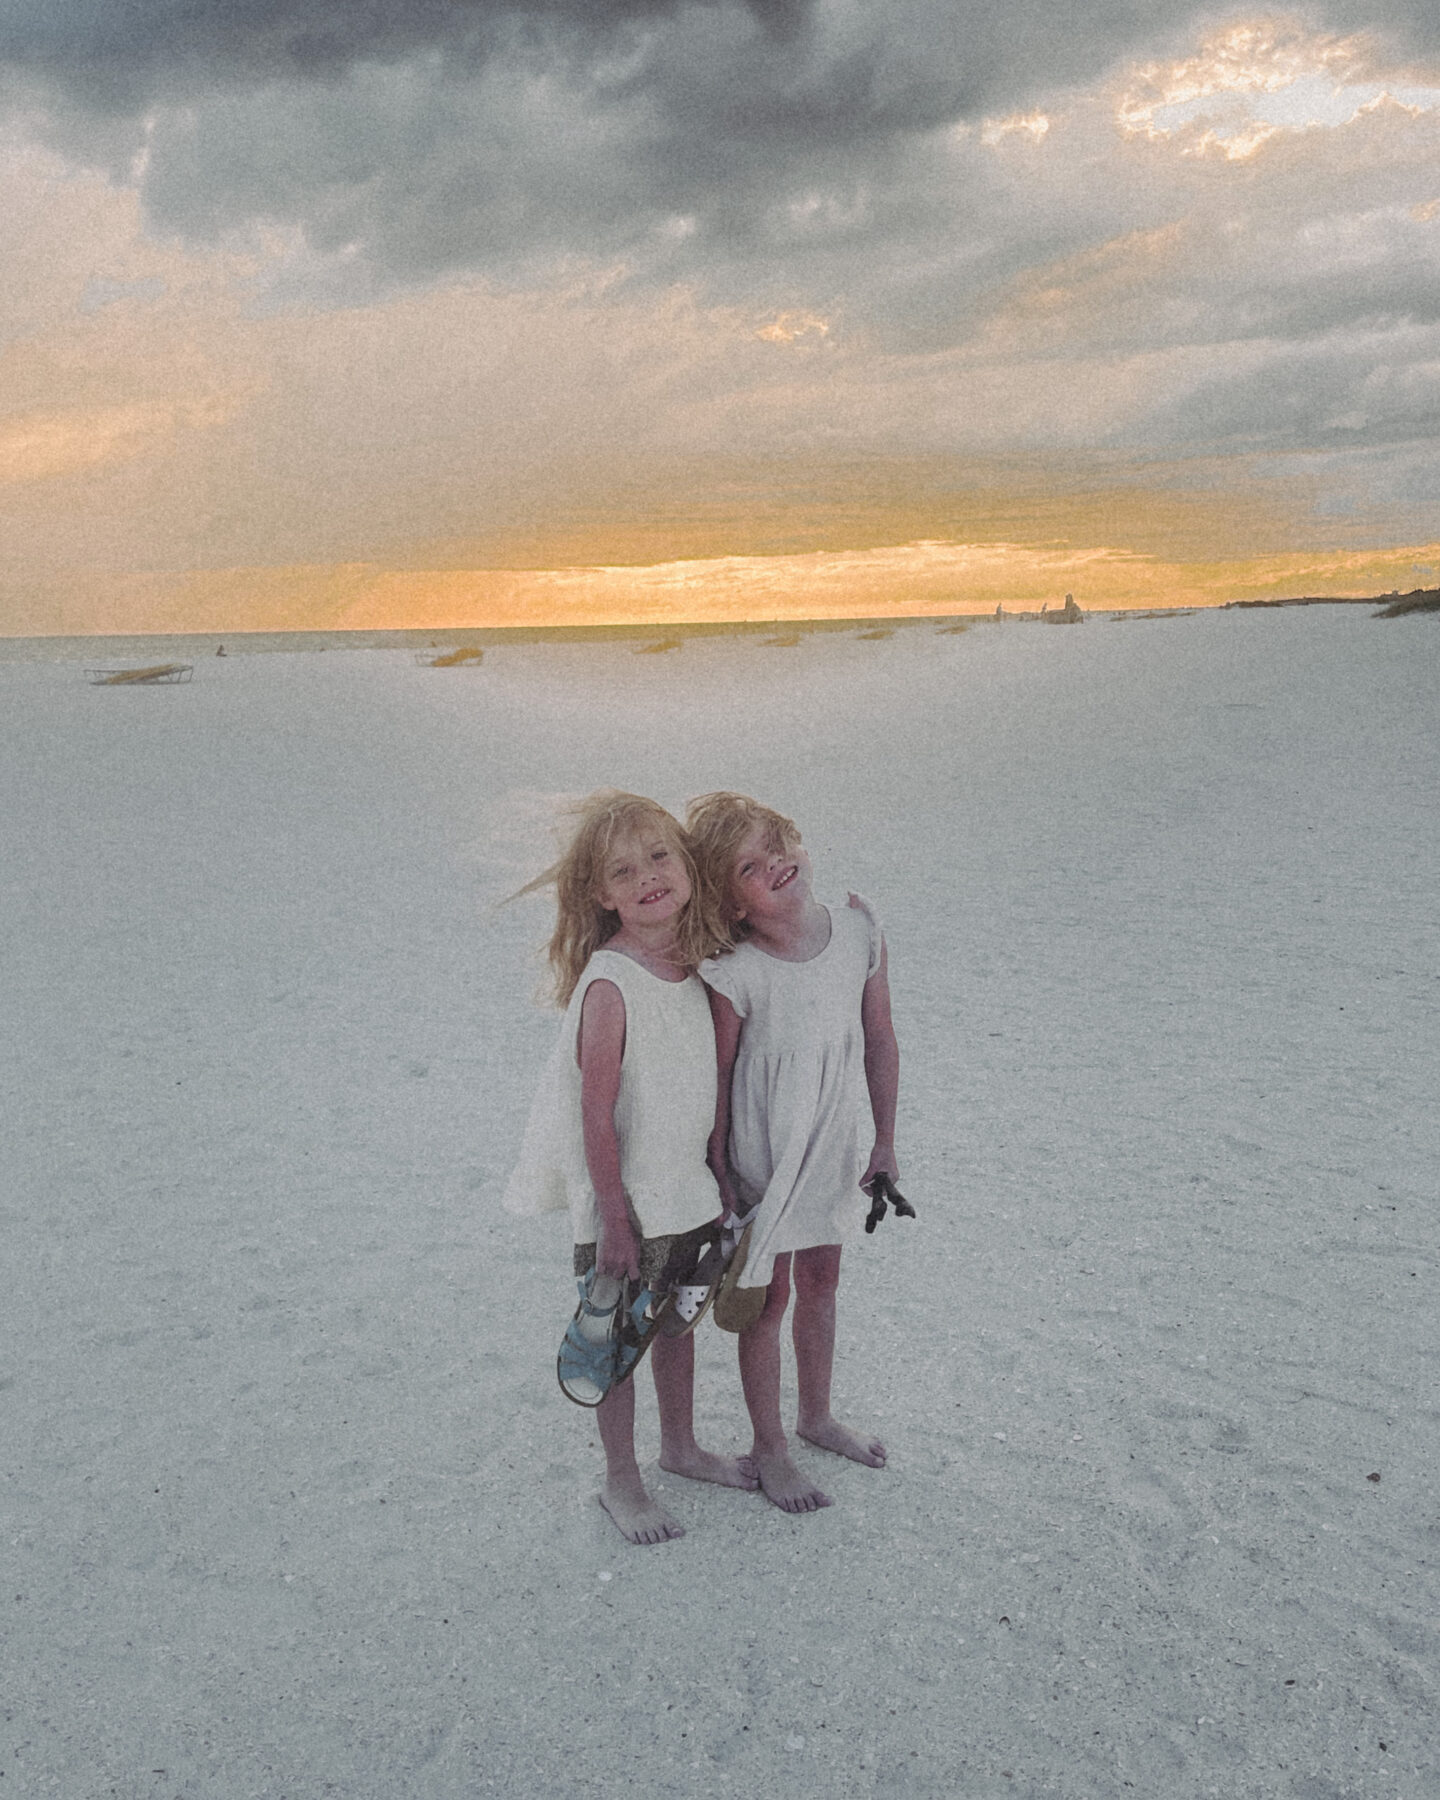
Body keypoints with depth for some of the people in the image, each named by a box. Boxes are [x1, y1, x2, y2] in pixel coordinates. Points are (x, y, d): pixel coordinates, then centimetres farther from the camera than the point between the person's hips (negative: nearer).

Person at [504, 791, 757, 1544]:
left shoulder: (691, 964, -3)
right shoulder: (609, 985, -25)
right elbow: (596, 1114, -22)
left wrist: (717, 1172, 13)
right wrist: (615, 1220, -19)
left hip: (688, 1185, 7)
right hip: (628, 1200, -7)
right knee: (620, 1337, 11)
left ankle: (679, 1445, 46)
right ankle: (620, 1482, 32)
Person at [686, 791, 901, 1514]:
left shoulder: (859, 932, -13)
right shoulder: (731, 975, -26)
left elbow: (879, 1041, 0)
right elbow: (716, 1085, -16)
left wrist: (884, 1144, 6)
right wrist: (720, 1181, -10)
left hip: (833, 1148, 5)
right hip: (761, 1153, -5)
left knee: (820, 1281, 23)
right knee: (768, 1297, 12)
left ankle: (816, 1415, 48)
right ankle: (769, 1448, 35)